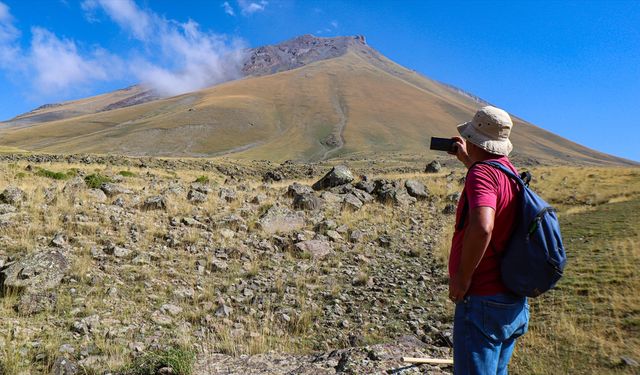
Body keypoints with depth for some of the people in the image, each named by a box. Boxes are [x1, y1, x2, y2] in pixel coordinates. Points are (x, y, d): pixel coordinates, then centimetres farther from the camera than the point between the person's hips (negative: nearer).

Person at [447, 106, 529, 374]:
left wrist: (461, 277, -25)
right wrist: (467, 160, 38)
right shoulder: (510, 170, 10)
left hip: (483, 301, -9)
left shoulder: (482, 173, -19)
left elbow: (482, 227, -36)